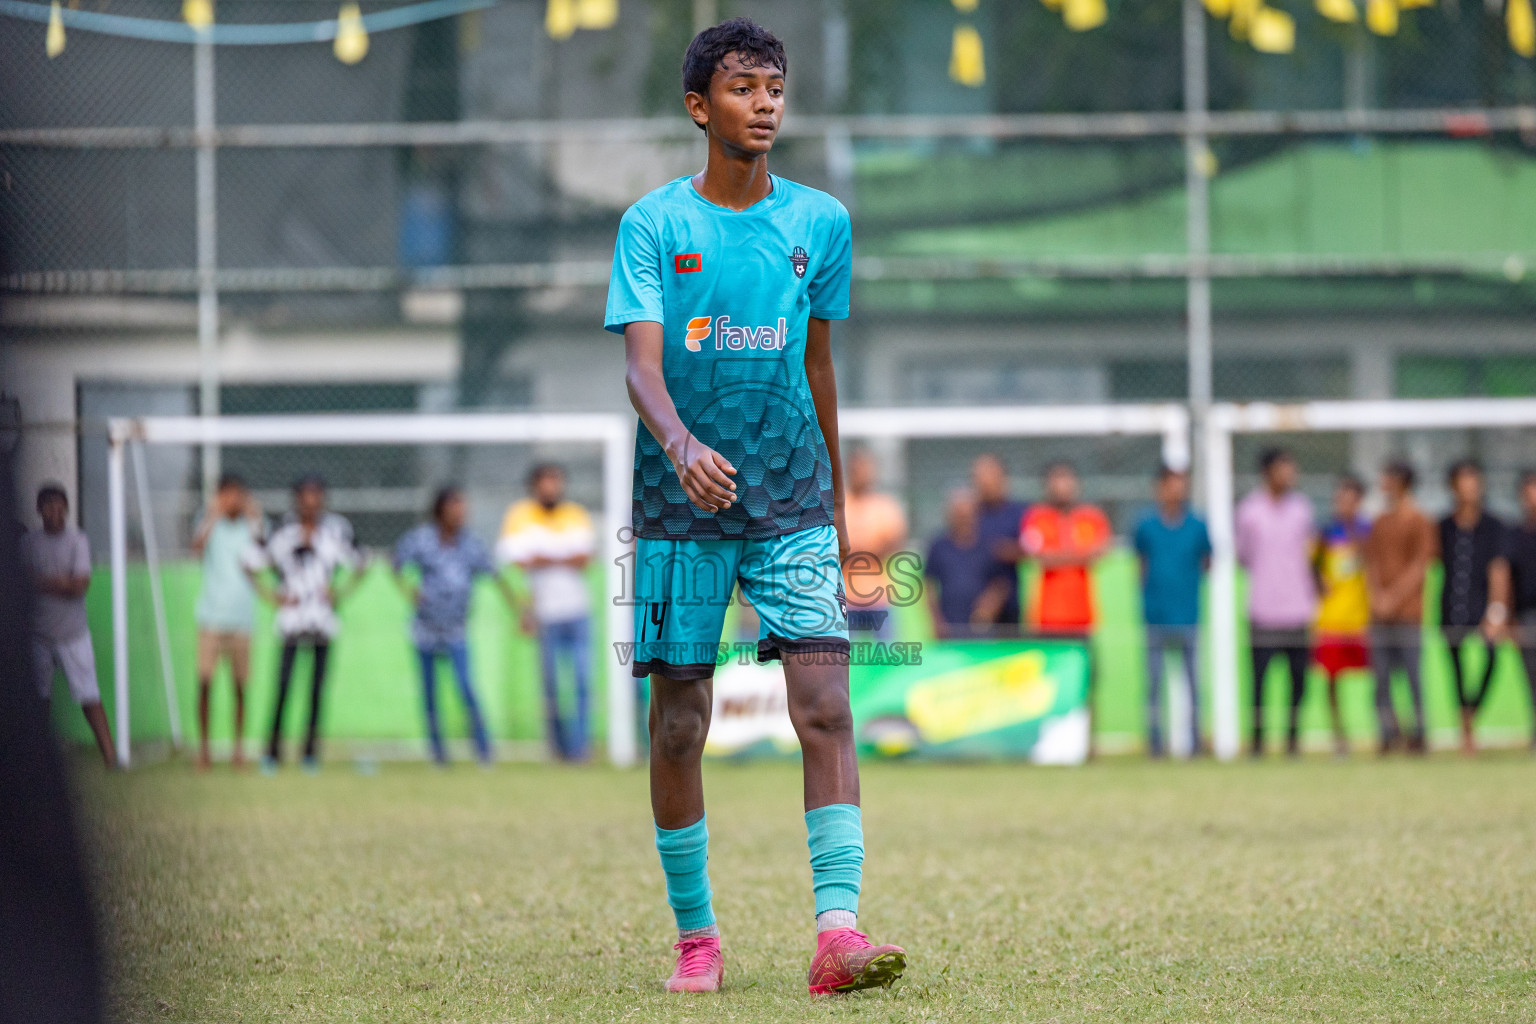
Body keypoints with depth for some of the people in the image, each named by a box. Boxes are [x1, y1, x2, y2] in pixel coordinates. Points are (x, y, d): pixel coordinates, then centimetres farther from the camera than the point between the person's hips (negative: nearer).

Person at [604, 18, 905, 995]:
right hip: (682, 506, -1)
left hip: (793, 502, 1)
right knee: (679, 722, 3)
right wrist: (681, 445, -34)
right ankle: (696, 935, 17)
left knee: (826, 704, -14)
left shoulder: (821, 221, 6)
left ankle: (839, 931, -21)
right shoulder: (654, 225, -3)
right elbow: (642, 364, -14)